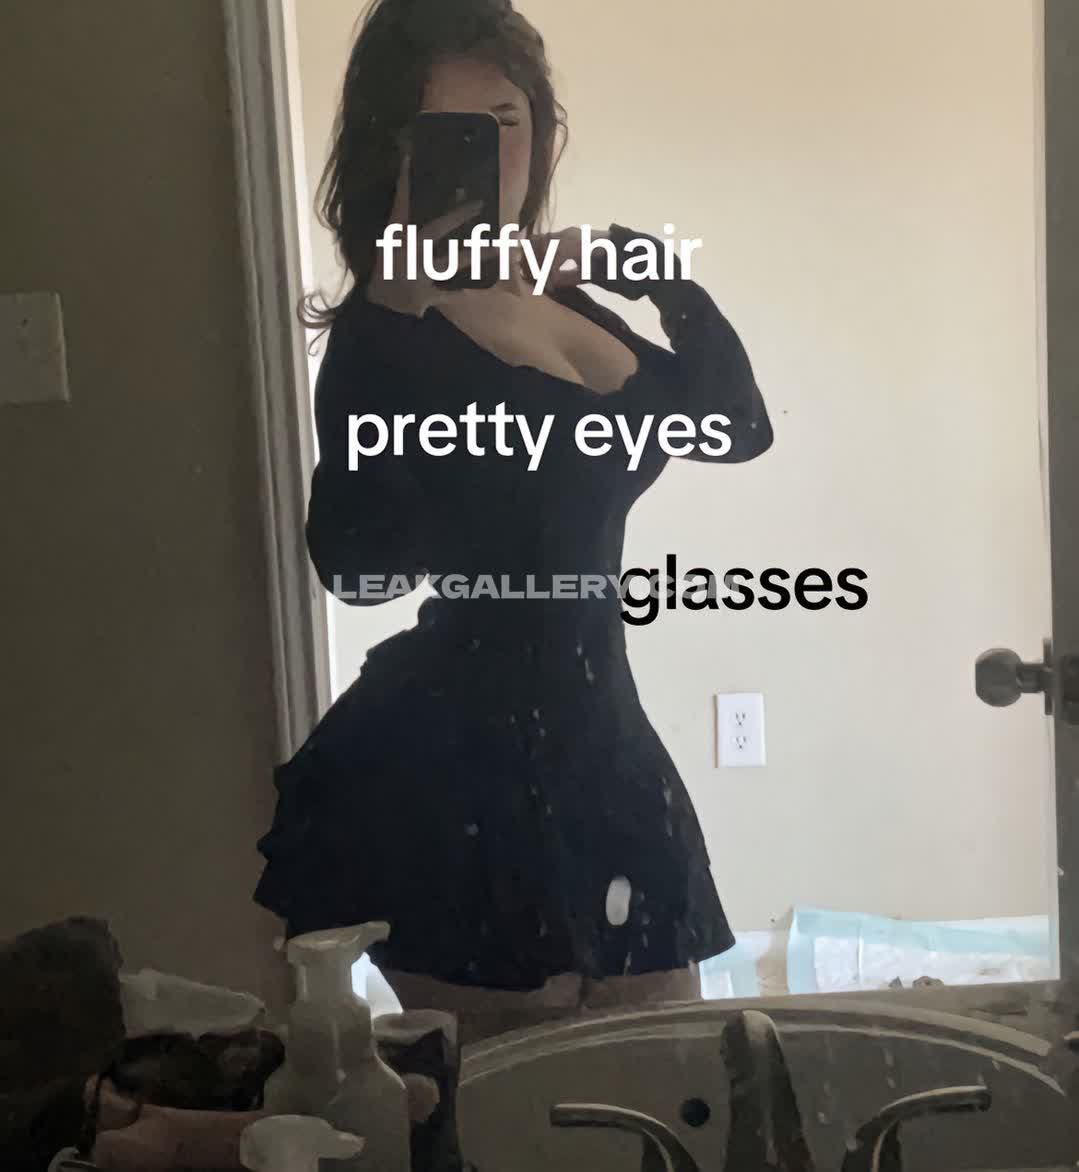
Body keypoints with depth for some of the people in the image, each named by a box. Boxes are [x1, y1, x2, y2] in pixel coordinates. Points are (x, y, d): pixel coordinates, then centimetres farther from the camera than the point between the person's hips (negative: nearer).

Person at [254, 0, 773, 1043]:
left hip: (594, 744, 8)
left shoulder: (562, 300, 10)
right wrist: (394, 307, -33)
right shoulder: (390, 339, -13)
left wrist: (666, 282, 3)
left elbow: (737, 426, 15)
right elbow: (358, 564, -30)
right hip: (466, 771, -7)